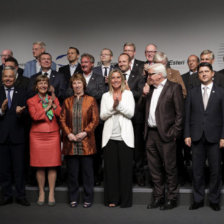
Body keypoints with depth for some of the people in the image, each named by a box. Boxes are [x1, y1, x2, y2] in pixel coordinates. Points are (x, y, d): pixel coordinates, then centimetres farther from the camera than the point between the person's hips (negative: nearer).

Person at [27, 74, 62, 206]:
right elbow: (35, 116, -10)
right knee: (40, 166, 1)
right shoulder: (31, 101, 6)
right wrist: (47, 108, -5)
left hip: (53, 135, 1)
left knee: (52, 165, 0)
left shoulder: (54, 99, 13)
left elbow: (61, 115, 1)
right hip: (37, 136, -1)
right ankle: (41, 193, 14)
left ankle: (51, 193, 9)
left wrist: (54, 104, -7)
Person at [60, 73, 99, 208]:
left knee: (87, 171, 3)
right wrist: (68, 133, -7)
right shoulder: (67, 101, 13)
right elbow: (62, 120, 8)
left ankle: (88, 198, 13)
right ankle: (73, 198, 17)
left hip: (86, 142, -2)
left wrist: (85, 132, -12)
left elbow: (95, 120, 0)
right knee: (72, 172, 6)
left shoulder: (91, 100, 6)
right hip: (70, 142, 2)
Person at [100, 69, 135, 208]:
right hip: (110, 137, 2)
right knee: (111, 168, 2)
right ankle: (112, 199, 11)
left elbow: (131, 113, -2)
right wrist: (113, 107, -11)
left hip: (124, 136, -1)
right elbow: (102, 116, 4)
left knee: (125, 168, -2)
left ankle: (126, 200, 7)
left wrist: (119, 104, -13)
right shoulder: (106, 96, 13)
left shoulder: (128, 94, 9)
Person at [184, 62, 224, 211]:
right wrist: (187, 135, 1)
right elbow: (188, 116, 9)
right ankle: (198, 199, 18)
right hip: (197, 137, 2)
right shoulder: (192, 93, 10)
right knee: (197, 170, 6)